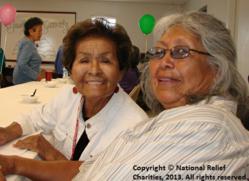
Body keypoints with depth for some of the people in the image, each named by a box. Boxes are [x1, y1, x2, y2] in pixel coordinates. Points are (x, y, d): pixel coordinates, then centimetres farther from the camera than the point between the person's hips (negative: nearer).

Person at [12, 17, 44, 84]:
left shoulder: (28, 42, 13)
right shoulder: (28, 44, -16)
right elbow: (22, 65, -25)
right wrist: (36, 76, -20)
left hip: (28, 80, 10)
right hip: (24, 81, -10)